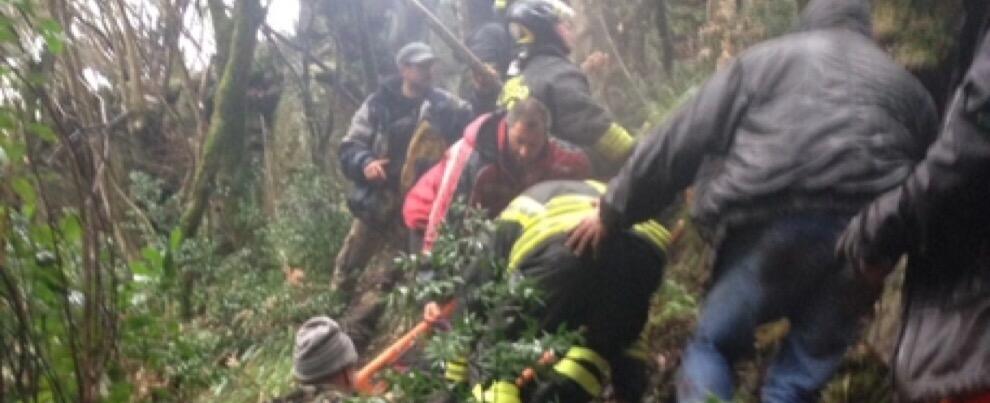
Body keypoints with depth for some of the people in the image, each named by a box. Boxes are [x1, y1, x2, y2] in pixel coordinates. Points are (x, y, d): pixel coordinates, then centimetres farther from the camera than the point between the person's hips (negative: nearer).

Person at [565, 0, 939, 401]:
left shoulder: (766, 57, 21)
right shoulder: (909, 86, 31)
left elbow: (680, 142, 16)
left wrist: (613, 211, 21)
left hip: (773, 222, -3)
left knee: (713, 344, 13)